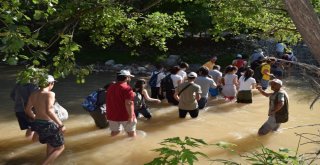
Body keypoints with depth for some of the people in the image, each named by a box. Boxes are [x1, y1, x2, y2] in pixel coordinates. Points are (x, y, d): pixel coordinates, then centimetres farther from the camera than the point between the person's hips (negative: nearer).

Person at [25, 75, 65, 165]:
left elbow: (27, 110, 12)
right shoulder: (50, 94, -19)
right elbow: (49, 111, -31)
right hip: (48, 125, -8)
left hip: (37, 124, 8)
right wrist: (61, 125, -27)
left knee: (50, 144, 32)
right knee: (60, 148, 13)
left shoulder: (33, 94, 3)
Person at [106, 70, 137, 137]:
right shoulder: (127, 88, -16)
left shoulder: (110, 87, 10)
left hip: (112, 115, 7)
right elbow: (128, 103, -24)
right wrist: (131, 116, -22)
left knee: (114, 132, 18)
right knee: (131, 133, 9)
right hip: (125, 116, -6)